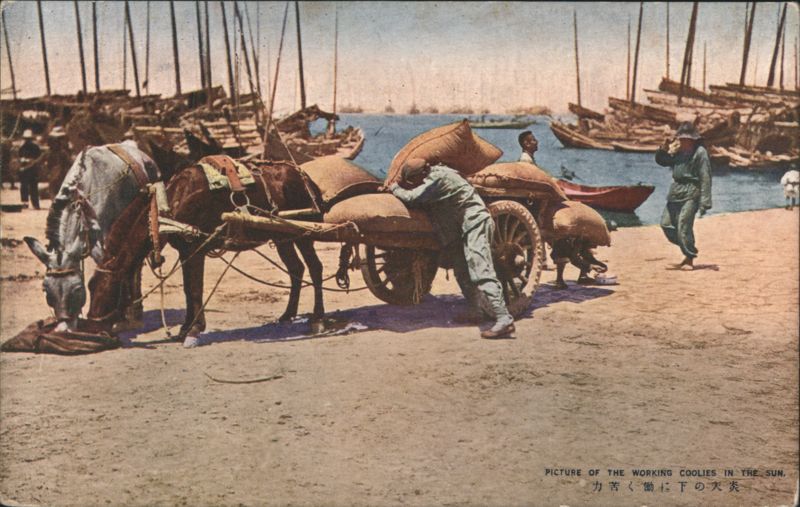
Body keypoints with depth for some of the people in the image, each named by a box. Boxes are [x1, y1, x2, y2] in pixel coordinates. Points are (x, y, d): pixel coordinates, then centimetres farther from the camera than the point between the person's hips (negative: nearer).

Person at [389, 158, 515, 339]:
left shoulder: (437, 178, -17)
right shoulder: (433, 177, 12)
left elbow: (411, 198, -20)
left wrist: (395, 189, -2)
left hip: (474, 222, -10)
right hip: (464, 226, 10)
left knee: (480, 273, -19)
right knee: (462, 270, 17)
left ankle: (504, 319, -25)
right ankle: (474, 311, 27)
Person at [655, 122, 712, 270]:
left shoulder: (700, 152, -7)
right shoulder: (678, 152, 15)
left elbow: (705, 178, -12)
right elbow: (661, 161, 28)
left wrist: (704, 202, -18)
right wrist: (663, 149, 6)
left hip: (691, 194, -8)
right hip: (676, 192, 8)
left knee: (684, 226, -13)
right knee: (666, 224, 7)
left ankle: (689, 260, -1)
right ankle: (688, 251, 20)